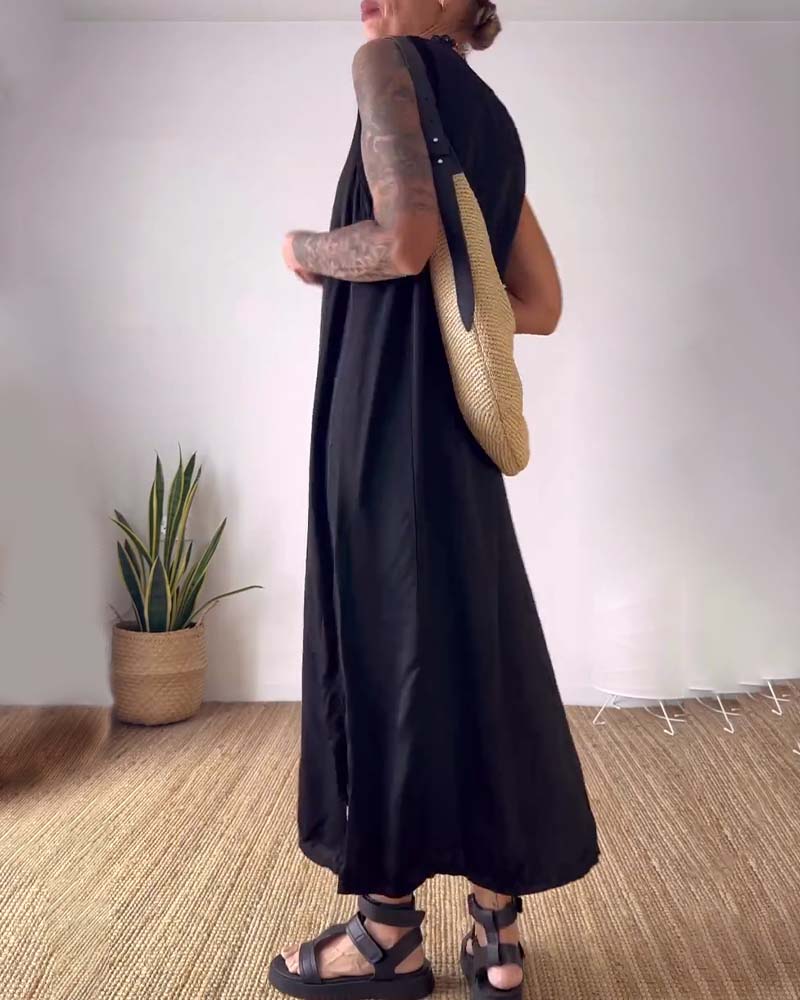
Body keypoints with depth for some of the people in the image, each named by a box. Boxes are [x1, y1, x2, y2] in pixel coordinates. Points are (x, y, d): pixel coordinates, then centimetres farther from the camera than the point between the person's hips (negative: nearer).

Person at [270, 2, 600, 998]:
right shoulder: (494, 121, 21)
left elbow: (404, 239, -18)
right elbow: (542, 306, 19)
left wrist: (306, 251, 0)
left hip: (387, 413, -8)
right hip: (452, 426, 8)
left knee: (383, 646, -1)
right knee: (469, 650, 9)